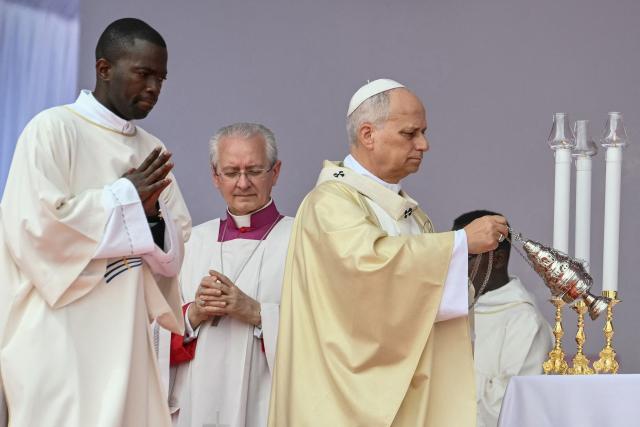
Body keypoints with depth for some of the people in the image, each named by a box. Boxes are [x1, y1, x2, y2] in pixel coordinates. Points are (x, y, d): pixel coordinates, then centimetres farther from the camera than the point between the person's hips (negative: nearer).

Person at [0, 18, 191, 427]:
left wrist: (152, 214, -10)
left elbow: (176, 253, 12)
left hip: (124, 340, 6)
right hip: (60, 341, -6)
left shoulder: (153, 151, 13)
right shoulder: (52, 129, -5)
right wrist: (124, 197, -8)